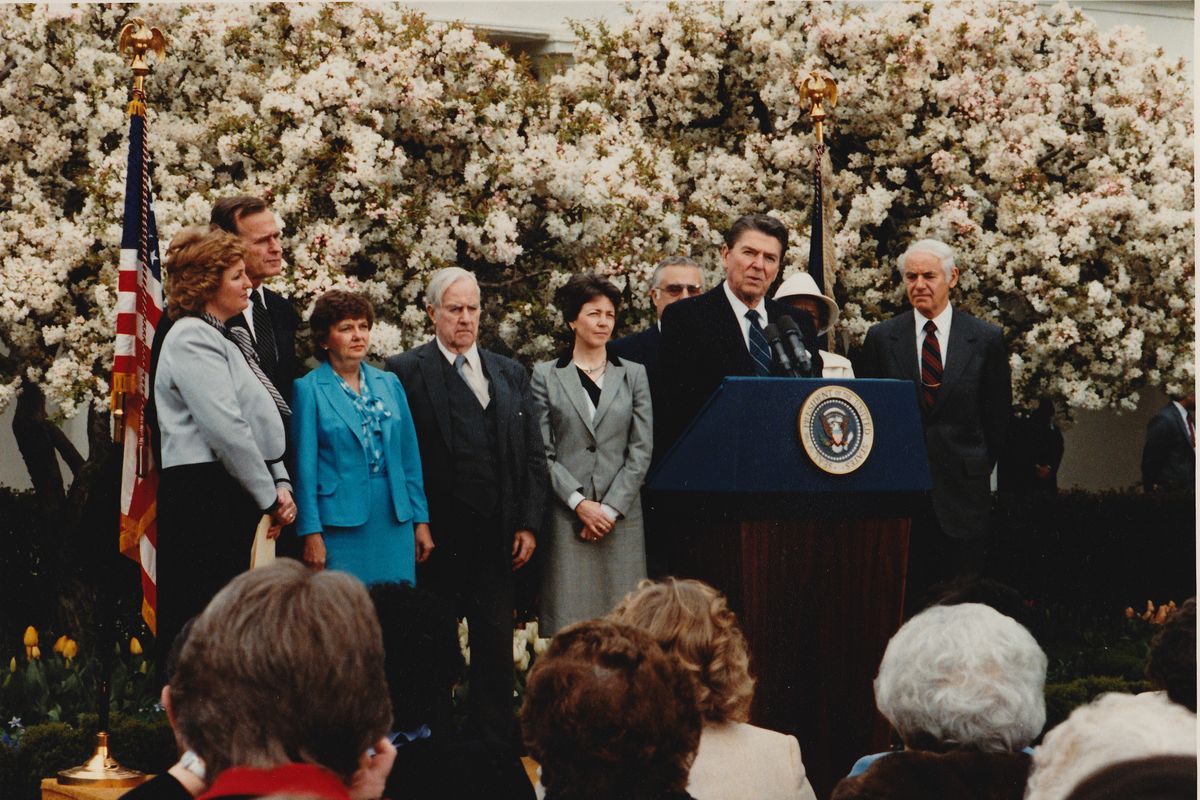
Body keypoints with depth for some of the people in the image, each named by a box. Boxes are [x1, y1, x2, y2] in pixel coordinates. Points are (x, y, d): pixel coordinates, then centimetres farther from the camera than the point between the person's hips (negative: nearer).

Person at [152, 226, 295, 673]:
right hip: (204, 496, -10)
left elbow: (261, 423, 19)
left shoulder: (225, 339, 20)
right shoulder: (191, 339, -10)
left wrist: (280, 483, 5)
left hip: (236, 498, 10)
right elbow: (226, 428, -17)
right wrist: (269, 496, -11)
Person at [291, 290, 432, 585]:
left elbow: (410, 457, 13)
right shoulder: (309, 389, -1)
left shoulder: (389, 383, 12)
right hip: (341, 522, -4)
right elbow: (305, 466, -3)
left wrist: (421, 520, 9)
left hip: (395, 518, 4)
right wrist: (311, 533, -8)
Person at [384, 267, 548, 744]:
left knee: (496, 643, 6)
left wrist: (528, 524, 5)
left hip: (496, 536, 4)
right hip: (436, 537, -4)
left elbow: (534, 456, 13)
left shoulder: (510, 374, 15)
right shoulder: (406, 372, 0)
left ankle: (495, 743, 12)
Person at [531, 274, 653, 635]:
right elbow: (542, 452, 1)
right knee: (569, 615, -4)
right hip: (566, 514, -2)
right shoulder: (546, 375, 6)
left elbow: (641, 449, 5)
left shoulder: (633, 375, 11)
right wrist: (579, 503, -9)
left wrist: (611, 508, -5)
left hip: (621, 515, 2)